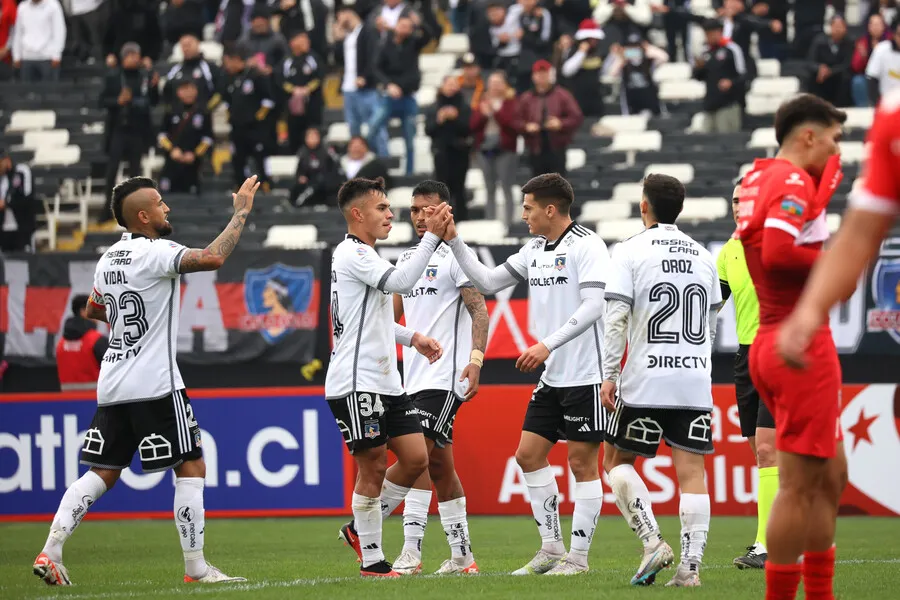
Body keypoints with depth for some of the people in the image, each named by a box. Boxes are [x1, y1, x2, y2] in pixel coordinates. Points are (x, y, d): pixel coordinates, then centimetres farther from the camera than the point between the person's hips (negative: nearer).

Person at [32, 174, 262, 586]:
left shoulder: (110, 258, 13)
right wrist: (241, 212, -16)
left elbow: (93, 310, 28)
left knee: (102, 474, 9)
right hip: (154, 384, -8)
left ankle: (50, 552, -3)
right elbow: (213, 258, -26)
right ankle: (196, 568, 0)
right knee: (191, 468, 0)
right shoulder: (154, 253, -13)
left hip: (112, 388, 8)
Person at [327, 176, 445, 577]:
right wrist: (432, 236, -23)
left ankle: (360, 530, 19)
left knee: (415, 458, 5)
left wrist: (412, 338, 19)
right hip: (356, 382, -10)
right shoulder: (352, 253, -12)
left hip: (385, 379, 10)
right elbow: (402, 282, -25)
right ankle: (372, 561, 3)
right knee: (373, 467, -5)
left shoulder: (364, 255, 20)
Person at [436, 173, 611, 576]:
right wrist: (454, 242, 7)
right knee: (529, 455, 7)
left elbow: (592, 306, -21)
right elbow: (487, 283, 16)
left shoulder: (586, 245, -12)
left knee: (582, 462, -3)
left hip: (586, 375, -9)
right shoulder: (535, 250, 13)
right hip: (552, 376, 9)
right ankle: (551, 548, 14)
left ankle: (578, 557, 2)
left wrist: (548, 344, -28)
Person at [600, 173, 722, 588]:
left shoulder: (631, 251, -2)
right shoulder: (702, 256, 12)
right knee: (691, 472, 1)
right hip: (696, 382, 4)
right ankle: (690, 566, -7)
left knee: (616, 461, 11)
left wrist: (609, 376, -6)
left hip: (645, 382, -3)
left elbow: (616, 317, -9)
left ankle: (652, 541, -5)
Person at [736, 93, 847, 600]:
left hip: (772, 343, 10)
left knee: (831, 475, 17)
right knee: (800, 486, -7)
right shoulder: (793, 182, -14)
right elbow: (778, 252, -28)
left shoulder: (760, 178, 13)